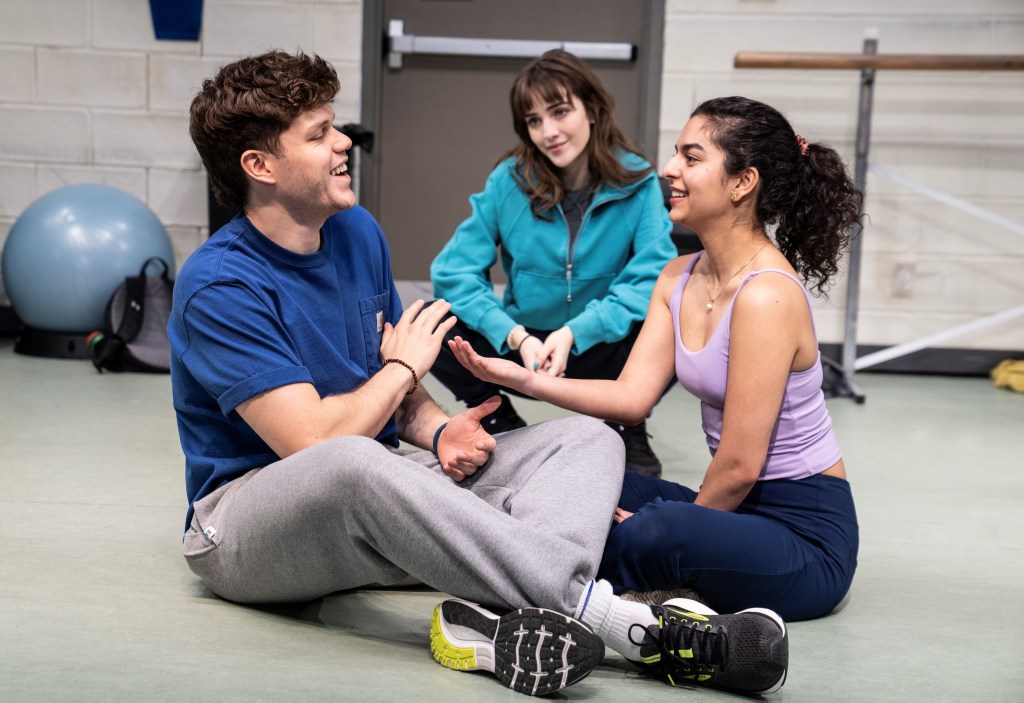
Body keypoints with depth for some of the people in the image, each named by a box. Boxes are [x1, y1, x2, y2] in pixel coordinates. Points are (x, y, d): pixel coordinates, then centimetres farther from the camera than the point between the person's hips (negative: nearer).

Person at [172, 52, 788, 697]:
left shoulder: (357, 232, 7)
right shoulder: (218, 287, -17)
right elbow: (314, 442, -25)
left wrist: (438, 432, -6)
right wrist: (404, 366, -8)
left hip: (377, 504, 8)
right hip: (249, 514, -7)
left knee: (589, 439, -7)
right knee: (352, 464, -44)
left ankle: (494, 621, -42)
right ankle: (645, 629, -42)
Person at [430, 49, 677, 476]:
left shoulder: (636, 183, -10)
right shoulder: (509, 181, -8)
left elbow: (655, 277, -20)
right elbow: (454, 270, -11)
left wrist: (575, 333, -32)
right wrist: (516, 336, -26)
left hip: (601, 353, -1)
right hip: (522, 347, 1)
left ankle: (629, 434, -2)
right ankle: (504, 429, 2)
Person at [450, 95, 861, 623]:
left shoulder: (765, 294, -23)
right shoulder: (679, 278, 5)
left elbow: (740, 465, -21)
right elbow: (633, 395, -2)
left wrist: (680, 530, -6)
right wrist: (521, 378, -14)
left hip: (806, 534, -8)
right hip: (741, 509, 8)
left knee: (657, 531, -33)